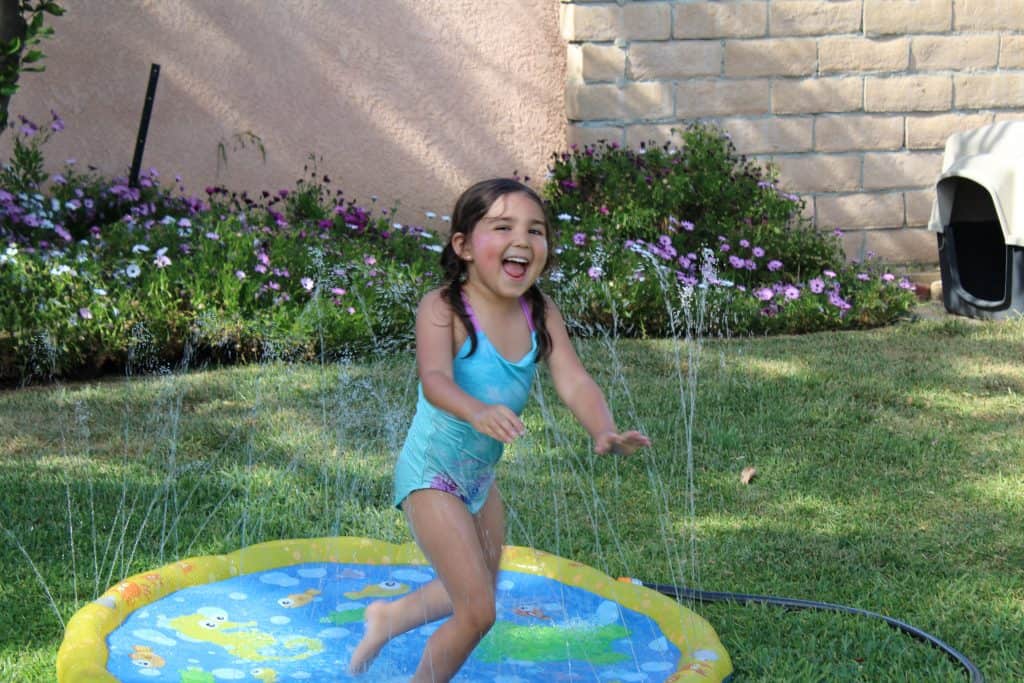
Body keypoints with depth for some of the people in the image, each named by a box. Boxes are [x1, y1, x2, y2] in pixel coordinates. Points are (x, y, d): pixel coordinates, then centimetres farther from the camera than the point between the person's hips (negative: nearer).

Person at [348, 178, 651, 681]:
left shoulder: (541, 315, -7)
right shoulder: (442, 309, -24)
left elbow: (574, 382, -15)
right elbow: (434, 379, -40)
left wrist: (604, 432, -35)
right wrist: (476, 412, -61)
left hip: (482, 475, 7)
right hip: (432, 474, -7)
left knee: (478, 592, 26)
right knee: (478, 612, -9)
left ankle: (388, 617, 50)